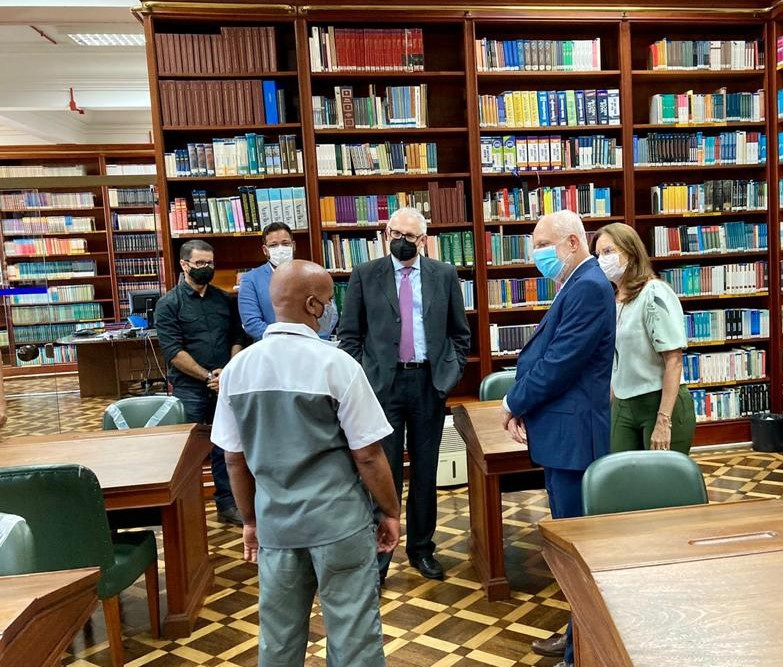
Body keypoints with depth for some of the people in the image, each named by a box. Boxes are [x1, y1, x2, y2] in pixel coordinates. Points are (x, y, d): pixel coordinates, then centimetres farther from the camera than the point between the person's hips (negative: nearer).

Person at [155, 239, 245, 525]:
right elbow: (173, 351, -11)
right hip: (189, 389, -3)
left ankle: (227, 504, 22)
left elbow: (236, 338, 9)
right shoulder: (169, 304, -4)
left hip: (225, 386, 4)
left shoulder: (224, 299, 9)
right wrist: (208, 376, -13)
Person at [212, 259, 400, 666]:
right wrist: (391, 512, 2)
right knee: (352, 634, 11)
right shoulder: (336, 363, -16)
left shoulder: (237, 368, -2)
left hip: (275, 523, 5)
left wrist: (250, 520, 18)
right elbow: (367, 455, -13)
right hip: (339, 522, -5)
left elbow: (235, 459, 5)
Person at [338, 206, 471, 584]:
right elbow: (349, 334, 3)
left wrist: (453, 372, 2)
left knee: (425, 472, 11)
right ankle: (377, 557, 14)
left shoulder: (444, 275, 5)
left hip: (430, 383, 2)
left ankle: (421, 549, 27)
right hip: (383, 383, -1)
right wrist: (359, 379, -4)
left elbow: (460, 332, 11)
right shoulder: (365, 275, 1)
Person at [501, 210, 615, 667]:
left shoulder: (589, 287, -18)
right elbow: (547, 354, 15)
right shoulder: (578, 285, 15)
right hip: (563, 431, 10)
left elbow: (559, 363, -22)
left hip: (573, 433, -10)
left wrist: (515, 403, -8)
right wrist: (522, 405, 2)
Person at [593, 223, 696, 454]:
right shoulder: (613, 301, 7)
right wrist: (610, 405, 12)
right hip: (622, 406, 6)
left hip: (661, 403, -6)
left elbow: (674, 360, -17)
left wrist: (663, 420, -20)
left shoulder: (655, 294, -12)